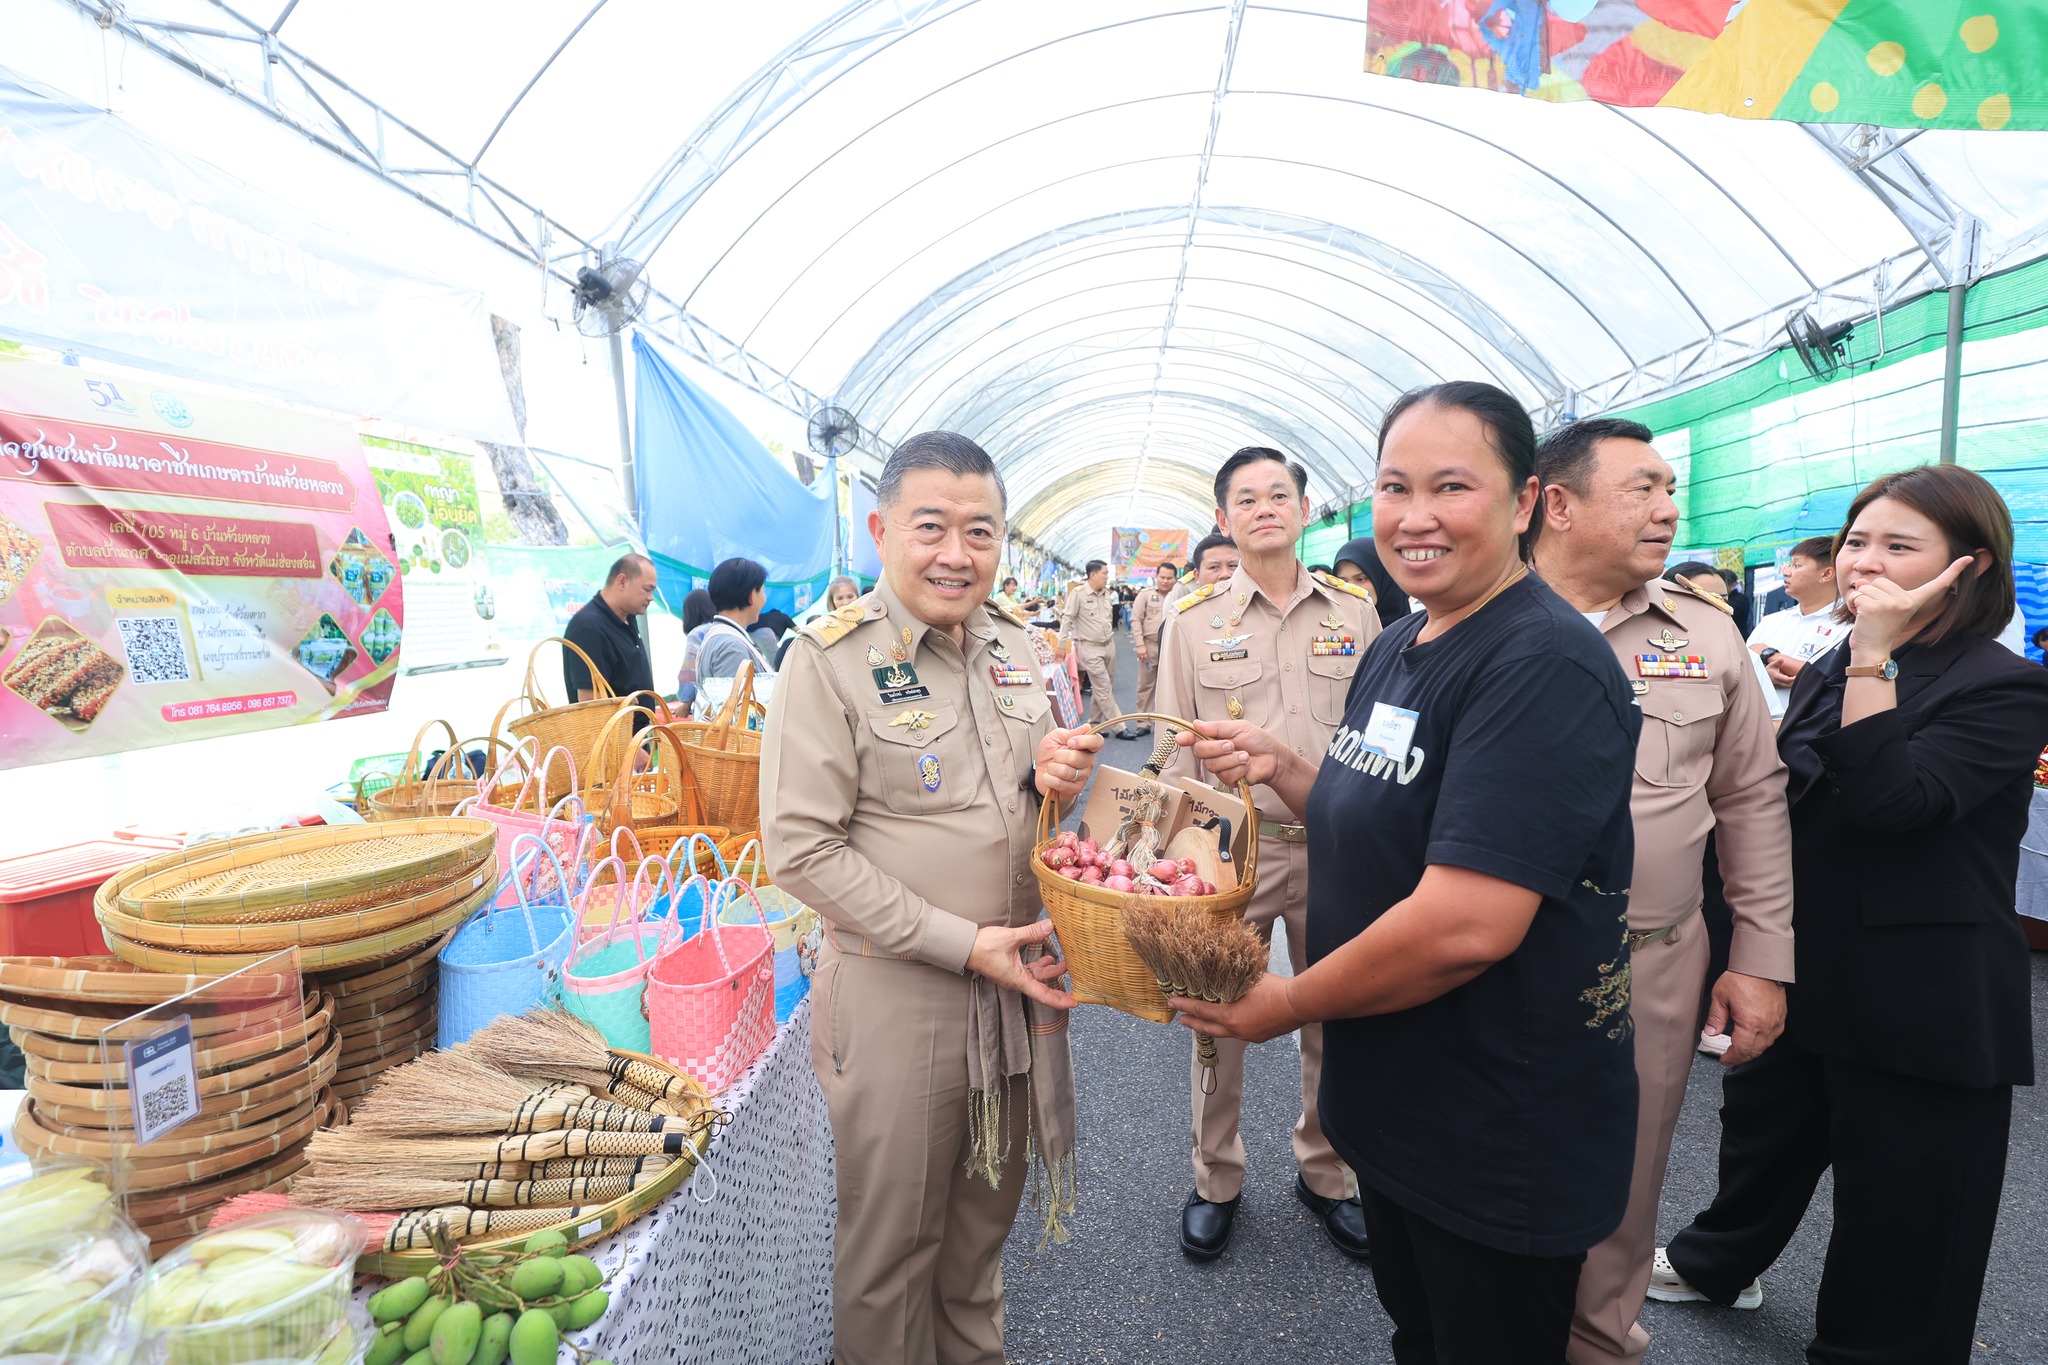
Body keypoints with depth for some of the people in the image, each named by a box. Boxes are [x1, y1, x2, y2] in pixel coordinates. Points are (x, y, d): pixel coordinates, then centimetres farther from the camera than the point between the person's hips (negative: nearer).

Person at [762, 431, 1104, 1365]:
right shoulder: (832, 657, -14)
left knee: (984, 1216, 25)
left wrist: (1058, 779, -8)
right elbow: (801, 849, -17)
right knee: (892, 1238, 15)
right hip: (897, 996, -5)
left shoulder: (1016, 646, 4)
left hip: (1020, 982, 6)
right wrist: (963, 943, -20)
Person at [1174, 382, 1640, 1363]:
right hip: (1392, 1101, 8)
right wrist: (1277, 766, -4)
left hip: (1503, 1141, -8)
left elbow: (1467, 925, -32)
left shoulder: (1546, 667, -25)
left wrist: (1290, 1004, -18)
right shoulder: (1396, 648, 4)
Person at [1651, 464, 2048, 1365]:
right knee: (1762, 1132, 26)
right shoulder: (1824, 673, 7)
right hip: (1799, 974, 7)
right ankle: (1719, 1262, 49)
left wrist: (1875, 653, -31)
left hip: (1917, 1008, -7)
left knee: (1899, 1215, 11)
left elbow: (1894, 799, -31)